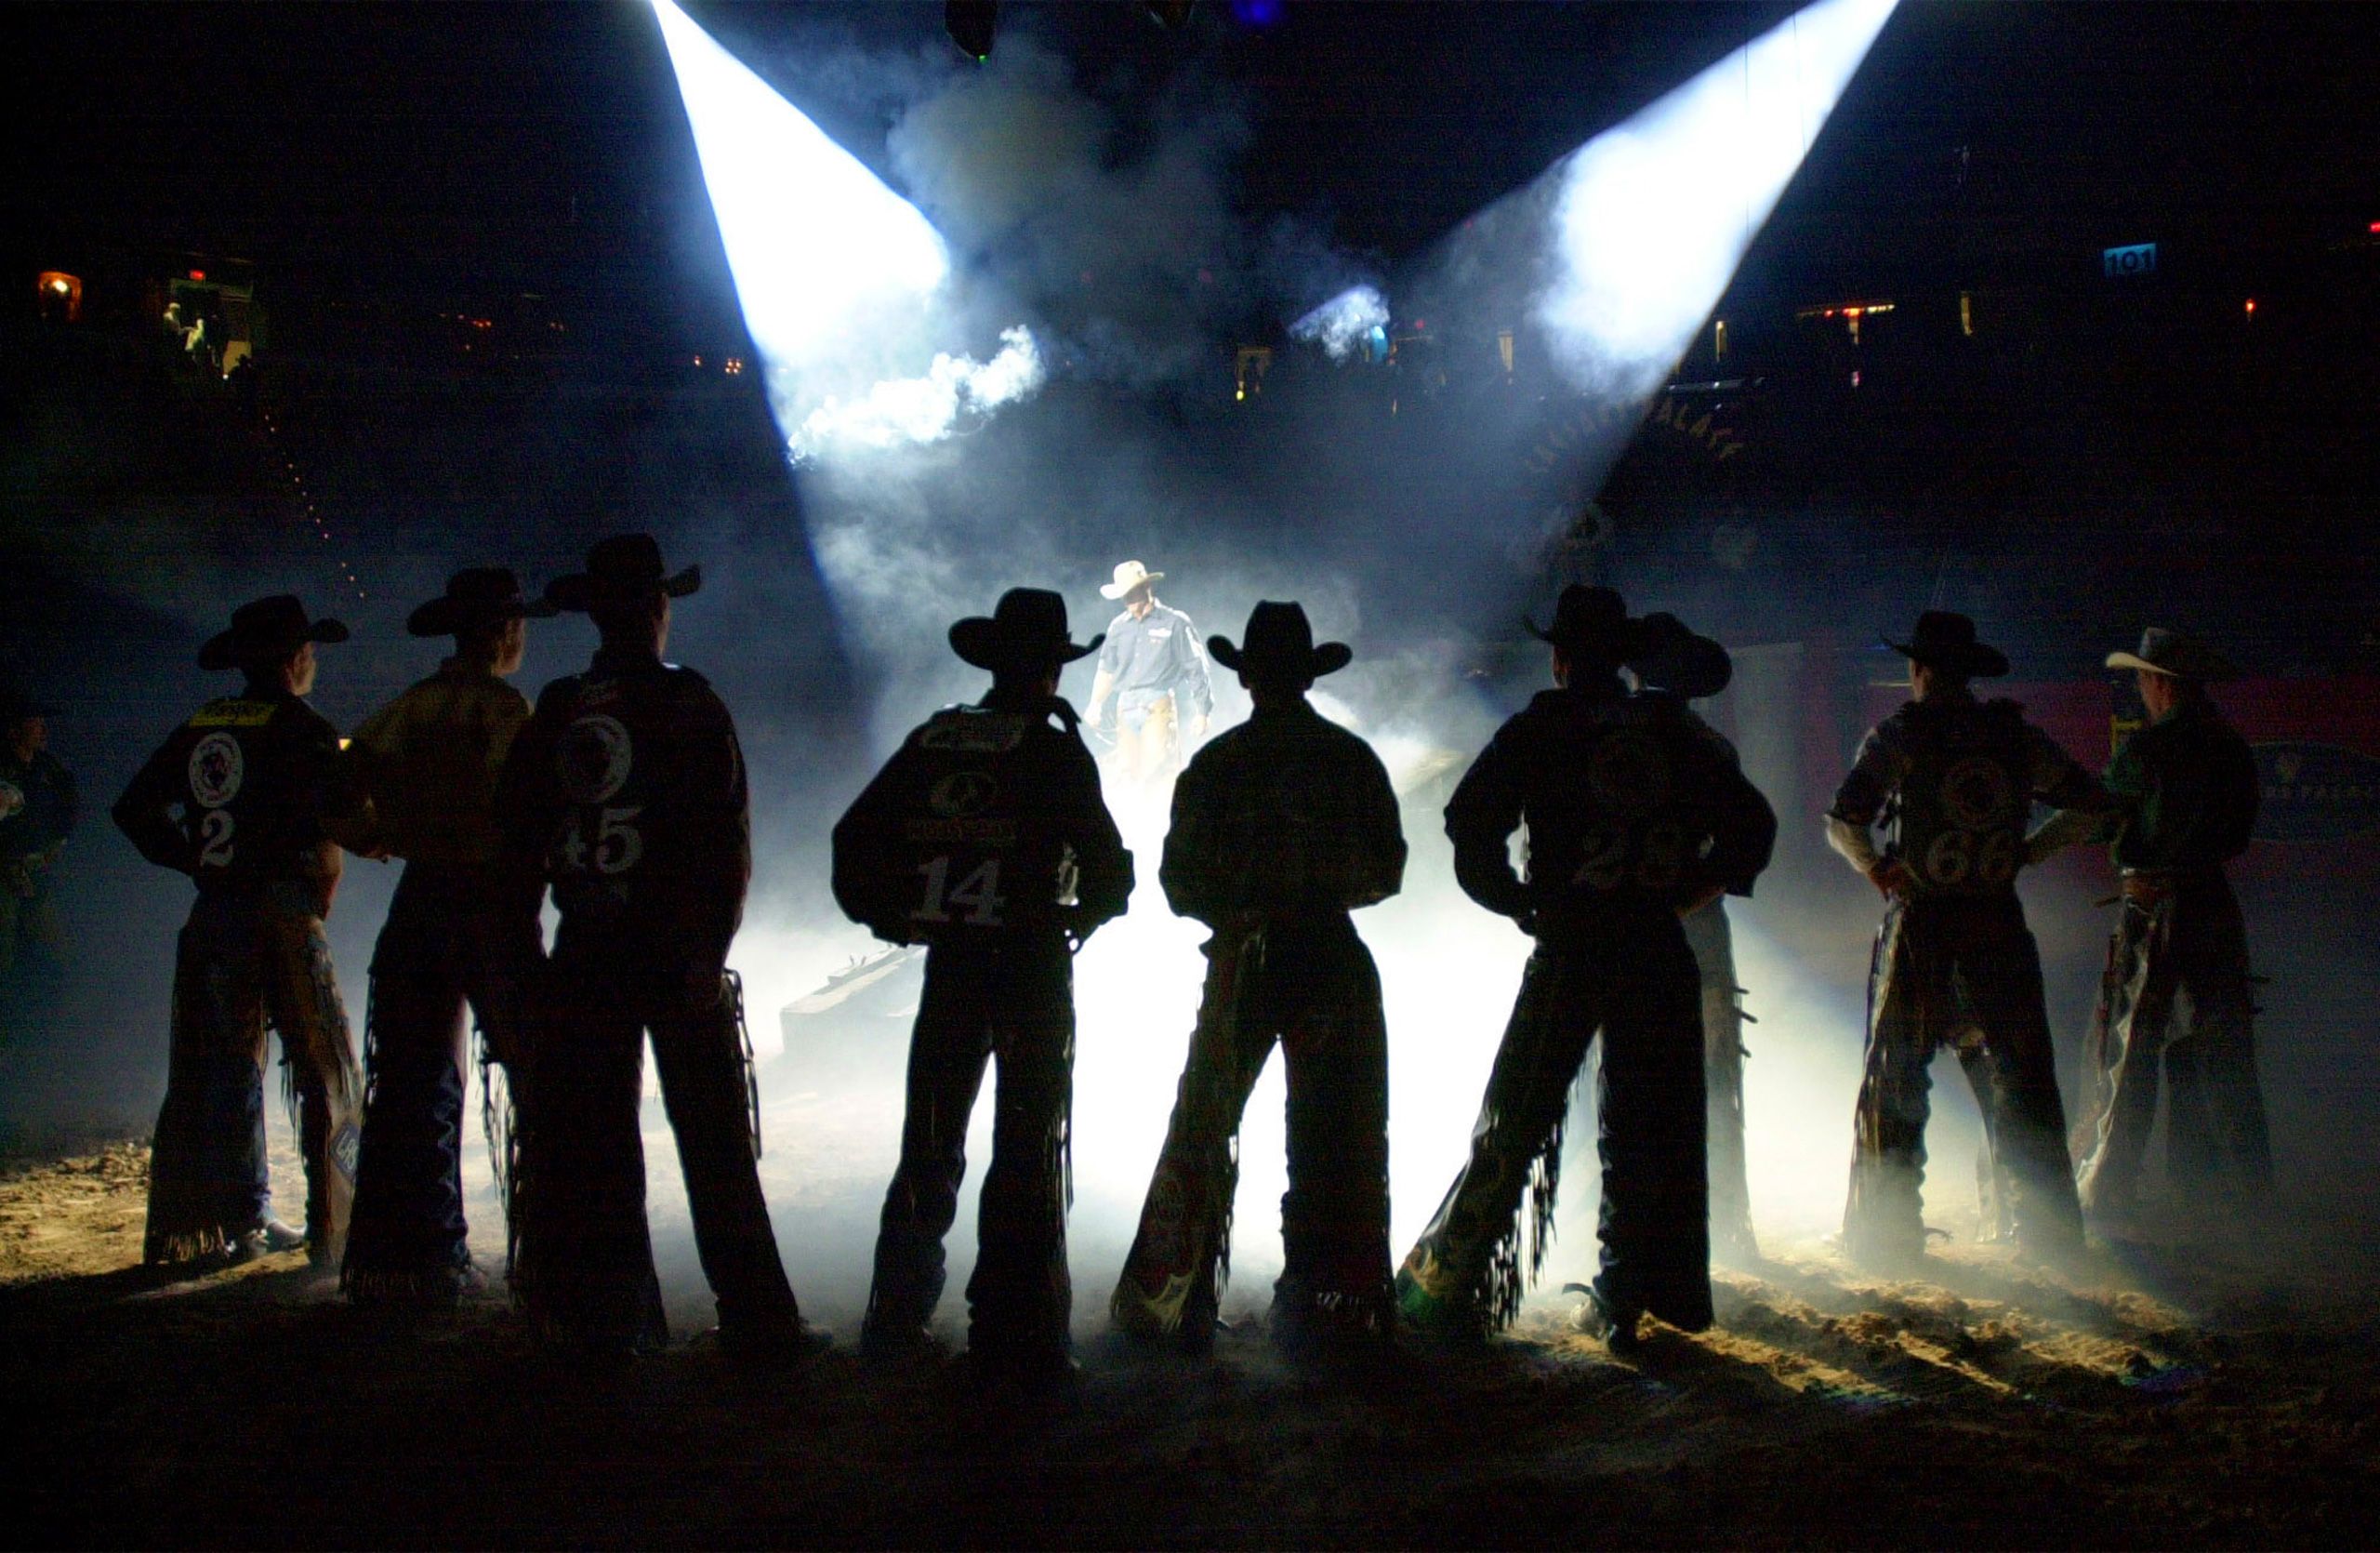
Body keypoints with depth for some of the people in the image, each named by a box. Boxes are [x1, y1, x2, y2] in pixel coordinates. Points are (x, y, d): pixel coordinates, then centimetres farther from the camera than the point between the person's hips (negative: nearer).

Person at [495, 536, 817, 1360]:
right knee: (715, 1145, 2)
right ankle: (757, 1323, 4)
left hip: (584, 955, 3)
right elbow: (727, 843, -11)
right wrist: (710, 950, -10)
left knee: (590, 1144, 10)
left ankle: (604, 1321, 15)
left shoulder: (555, 711, 5)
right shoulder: (691, 706, -5)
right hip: (678, 950, -3)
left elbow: (517, 840, 6)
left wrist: (518, 948, 10)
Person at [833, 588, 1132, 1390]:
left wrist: (894, 917, 14)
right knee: (1028, 1150, 2)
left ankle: (896, 1322, 21)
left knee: (929, 1144, 15)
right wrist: (1084, 913, 8)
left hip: (949, 964, 4)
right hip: (1033, 964, -4)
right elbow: (1107, 864, -11)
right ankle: (1016, 1337, 1)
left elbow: (854, 840, 7)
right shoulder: (1054, 750, -7)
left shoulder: (931, 741, 7)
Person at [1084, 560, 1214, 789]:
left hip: (1159, 704, -5)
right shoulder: (1118, 627, 16)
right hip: (1126, 707, 5)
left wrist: (1201, 713, -1)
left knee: (1156, 767, -17)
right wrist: (1095, 704, 11)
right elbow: (1107, 669, 23)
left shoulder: (1175, 623, 2)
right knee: (1128, 769, 0)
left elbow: (1195, 669, 2)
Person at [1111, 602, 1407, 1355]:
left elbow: (1181, 882, -1)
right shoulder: (1353, 757, 5)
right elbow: (1387, 873, 8)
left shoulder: (1217, 762, 0)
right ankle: (1332, 1306, 9)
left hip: (1243, 959, -1)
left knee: (1203, 1130, 9)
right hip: (1333, 957, 1)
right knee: (1334, 1140, 8)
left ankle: (1170, 1305, 11)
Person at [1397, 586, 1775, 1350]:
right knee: (1648, 1128, 12)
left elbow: (1471, 822, -9)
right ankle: (1625, 1300, 15)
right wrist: (1688, 891, 11)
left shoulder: (1539, 730, 0)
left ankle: (1447, 1288, 7)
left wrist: (1519, 902, 2)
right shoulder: (1674, 734, 10)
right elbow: (1752, 823, 10)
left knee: (1514, 1125, 4)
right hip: (1659, 952, 3)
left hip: (1569, 950, -2)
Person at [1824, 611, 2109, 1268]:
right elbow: (2089, 801, 11)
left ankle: (1886, 1232, 6)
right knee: (2022, 1077, 11)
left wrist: (1874, 868, 3)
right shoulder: (2015, 734, 5)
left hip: (1920, 923, -2)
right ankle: (2047, 1229, 15)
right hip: (1998, 921, 3)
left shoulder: (1898, 734, -5)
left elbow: (1842, 823, -13)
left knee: (1895, 1077, 6)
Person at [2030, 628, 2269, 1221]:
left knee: (2128, 1056, 1)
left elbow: (2091, 816, -7)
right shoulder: (2234, 748, 6)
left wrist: (2023, 851, 2)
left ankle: (2105, 1193, 5)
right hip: (2216, 904, 6)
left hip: (2154, 911, -6)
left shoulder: (2149, 748, -12)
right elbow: (2239, 837, 14)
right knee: (2218, 1057, 13)